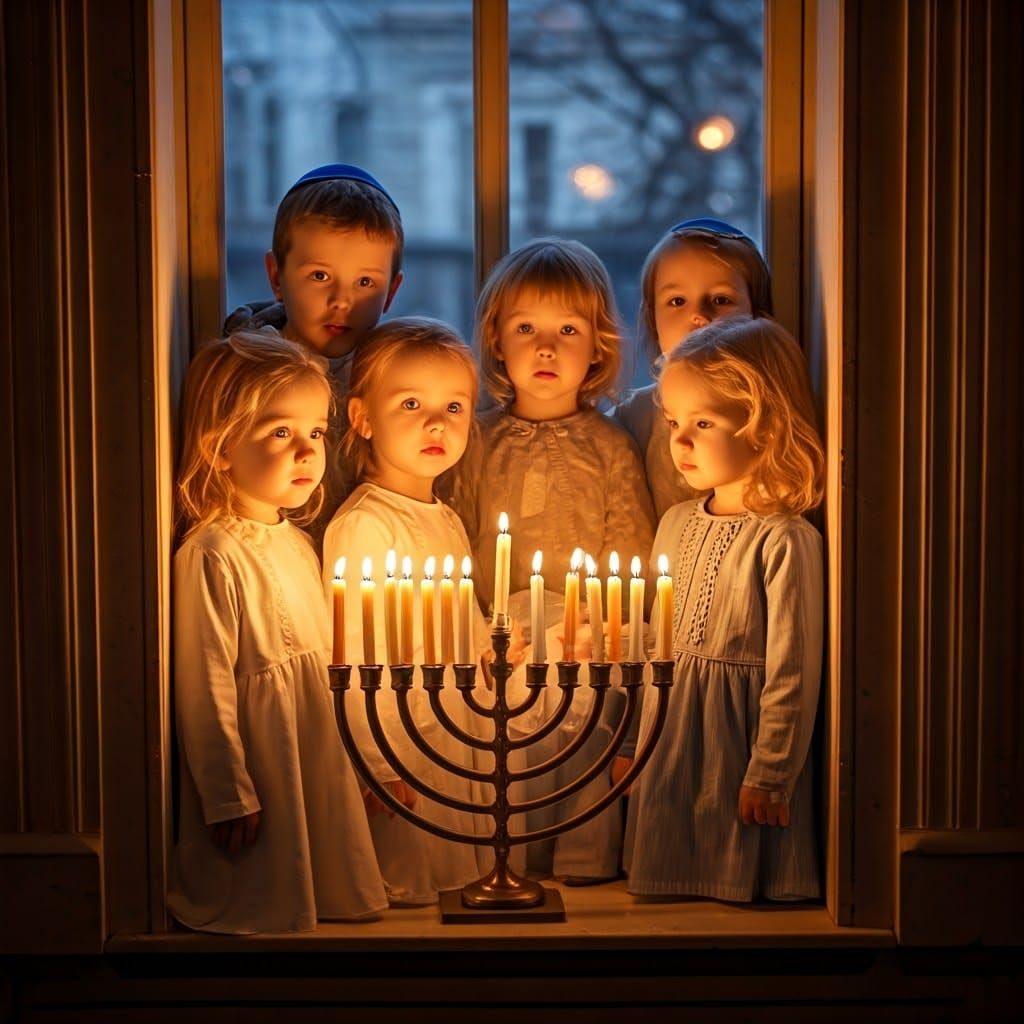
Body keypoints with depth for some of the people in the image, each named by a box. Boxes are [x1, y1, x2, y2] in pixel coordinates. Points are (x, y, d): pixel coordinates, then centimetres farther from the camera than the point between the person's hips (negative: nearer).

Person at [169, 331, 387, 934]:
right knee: (260, 912, 5)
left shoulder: (297, 543, 7)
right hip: (260, 766, -8)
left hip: (320, 762, 8)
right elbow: (205, 688, -18)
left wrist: (350, 764, 17)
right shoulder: (211, 556, -19)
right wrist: (229, 797, -16)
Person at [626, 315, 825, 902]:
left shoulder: (785, 541, -17)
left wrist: (770, 776, -14)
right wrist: (638, 745, 15)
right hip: (672, 735, 7)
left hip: (741, 729, -7)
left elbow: (793, 670, -15)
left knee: (736, 886, 4)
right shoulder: (677, 525, 6)